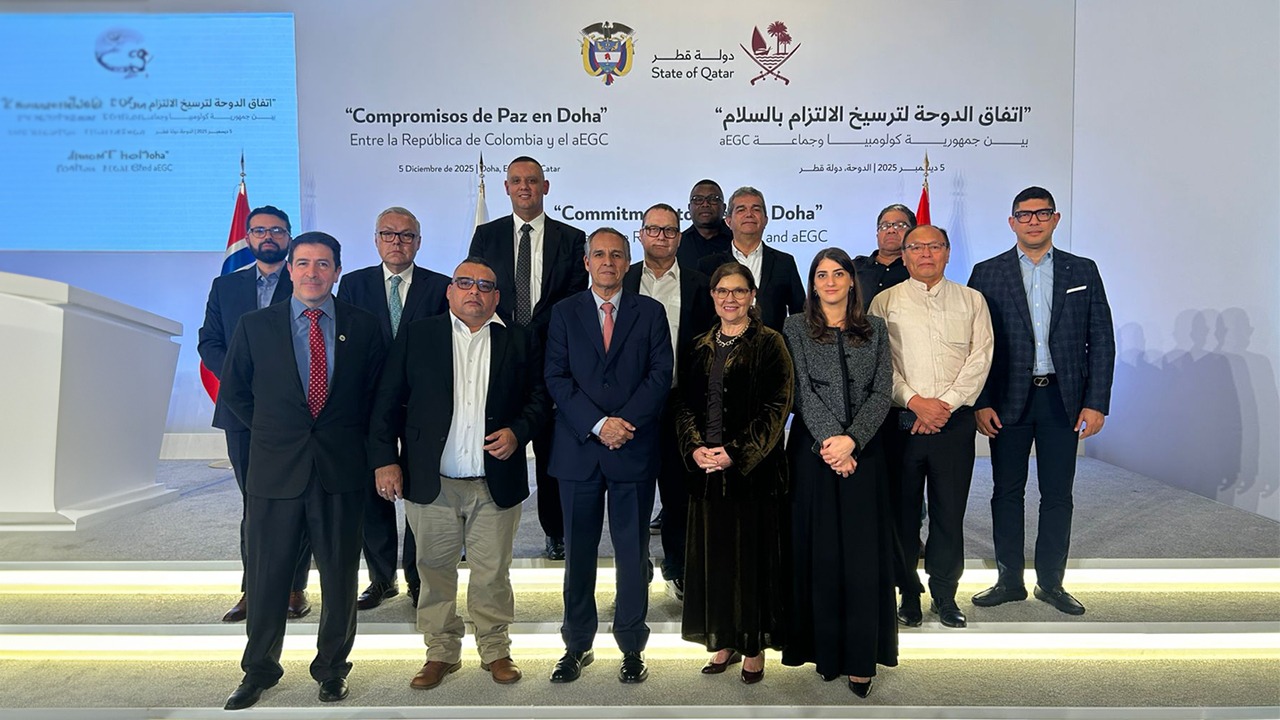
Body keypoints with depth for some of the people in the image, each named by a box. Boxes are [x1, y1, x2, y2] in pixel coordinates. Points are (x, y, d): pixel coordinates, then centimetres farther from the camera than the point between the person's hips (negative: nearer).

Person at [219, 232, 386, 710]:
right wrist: (271, 432, 8)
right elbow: (234, 391, 12)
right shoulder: (255, 326, 2)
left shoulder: (363, 327, 1)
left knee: (340, 574, 9)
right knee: (266, 574, 9)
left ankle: (332, 667, 27)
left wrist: (349, 436, 7)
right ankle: (259, 668, 29)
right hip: (275, 468, 0)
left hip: (342, 469, 0)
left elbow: (377, 392, 11)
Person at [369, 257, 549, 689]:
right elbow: (387, 402, 4)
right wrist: (384, 459, -2)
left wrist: (517, 431, -8)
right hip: (431, 483, 0)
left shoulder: (518, 341, 8)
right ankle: (441, 652, 26)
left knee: (492, 574, 7)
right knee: (435, 571, 10)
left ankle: (495, 650, 25)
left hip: (496, 483, 0)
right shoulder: (417, 336, 6)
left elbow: (539, 398, 10)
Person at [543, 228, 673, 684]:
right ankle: (577, 646, 21)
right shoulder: (564, 313, 8)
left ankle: (632, 648, 18)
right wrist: (598, 424, -12)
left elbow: (661, 375, -1)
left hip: (634, 450, 0)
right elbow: (556, 378, -1)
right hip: (578, 450, 1)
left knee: (633, 552, 5)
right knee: (578, 553, 8)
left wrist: (625, 422, -13)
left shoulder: (650, 313, 7)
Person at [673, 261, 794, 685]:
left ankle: (755, 648, 15)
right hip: (707, 469, 5)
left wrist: (735, 453, -16)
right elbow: (685, 404, 9)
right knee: (714, 555, 9)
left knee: (754, 554, 2)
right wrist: (695, 448, -9)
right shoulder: (700, 347, 11)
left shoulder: (769, 344, -3)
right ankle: (725, 642, 22)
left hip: (754, 468, -4)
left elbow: (777, 407, -10)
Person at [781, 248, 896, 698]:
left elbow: (882, 392, 1)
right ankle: (824, 651, 12)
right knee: (820, 551, 3)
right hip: (813, 450, -1)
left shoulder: (875, 330, 10)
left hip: (863, 450, 1)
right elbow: (801, 390, -5)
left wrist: (851, 439, -13)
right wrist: (828, 441, -16)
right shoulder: (796, 329, 5)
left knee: (863, 553, 1)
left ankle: (861, 658, 7)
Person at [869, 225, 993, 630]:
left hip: (954, 422, 1)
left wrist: (945, 404, -11)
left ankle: (945, 595, 20)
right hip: (901, 422, 0)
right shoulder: (885, 302, 6)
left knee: (950, 512, 6)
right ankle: (909, 595, 20)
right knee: (903, 509, 6)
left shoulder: (971, 301, 9)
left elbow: (980, 358, 0)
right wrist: (915, 401, -13)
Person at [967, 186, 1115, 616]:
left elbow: (1101, 340, 4)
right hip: (1008, 401, -1)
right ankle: (1010, 580, 20)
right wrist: (980, 403, -8)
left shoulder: (1083, 271, 6)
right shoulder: (988, 274, 1)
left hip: (1063, 400, 1)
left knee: (1058, 495, 8)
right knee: (1007, 494, 7)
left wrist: (1096, 402, -3)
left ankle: (1051, 582, 22)